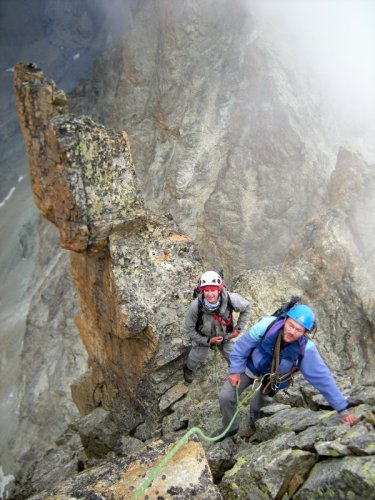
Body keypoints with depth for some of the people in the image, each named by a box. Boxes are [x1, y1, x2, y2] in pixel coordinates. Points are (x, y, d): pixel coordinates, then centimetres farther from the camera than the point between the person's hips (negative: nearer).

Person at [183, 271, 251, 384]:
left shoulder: (230, 299, -36)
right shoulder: (195, 306, -38)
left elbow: (246, 308, -12)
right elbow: (190, 329, -20)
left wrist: (239, 328, -10)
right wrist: (208, 340, -20)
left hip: (225, 335, 1)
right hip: (203, 337, -1)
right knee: (196, 357, 22)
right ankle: (189, 369, 58)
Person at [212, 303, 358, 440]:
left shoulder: (306, 348, -35)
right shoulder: (267, 325, -38)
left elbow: (322, 377, -27)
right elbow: (242, 345, -21)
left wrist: (342, 410, -23)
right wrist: (235, 370, -15)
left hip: (273, 378, 1)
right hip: (250, 367, 0)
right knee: (226, 397, -6)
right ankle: (230, 428, 24)